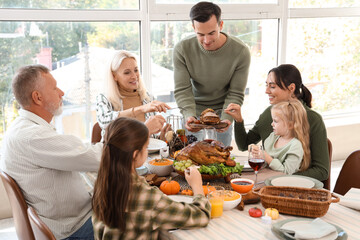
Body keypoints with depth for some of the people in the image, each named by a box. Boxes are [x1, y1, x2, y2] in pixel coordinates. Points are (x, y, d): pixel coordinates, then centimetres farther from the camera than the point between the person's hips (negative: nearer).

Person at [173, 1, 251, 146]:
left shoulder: (241, 52, -20)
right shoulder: (182, 49, -17)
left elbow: (235, 94, -15)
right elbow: (182, 90, -16)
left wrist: (226, 119, -31)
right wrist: (189, 116, -34)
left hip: (221, 111, 0)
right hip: (194, 111, 1)